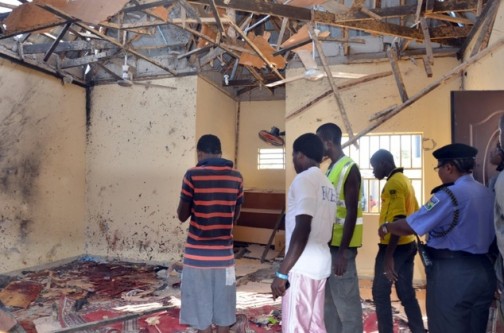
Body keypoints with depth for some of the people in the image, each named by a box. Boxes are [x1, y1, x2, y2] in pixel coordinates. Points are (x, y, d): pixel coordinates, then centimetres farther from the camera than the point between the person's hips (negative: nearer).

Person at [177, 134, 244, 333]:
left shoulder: (193, 175, -10)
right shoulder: (236, 177, 1)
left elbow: (182, 216, -1)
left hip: (198, 253, -3)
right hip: (224, 252, 3)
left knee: (201, 311, 9)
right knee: (223, 310, 14)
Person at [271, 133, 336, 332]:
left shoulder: (304, 180, -13)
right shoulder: (328, 185, 13)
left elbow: (303, 229, -23)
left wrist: (282, 272, -22)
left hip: (302, 267, -9)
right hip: (322, 264, 9)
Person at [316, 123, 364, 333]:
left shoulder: (349, 169, -13)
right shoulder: (331, 169, 13)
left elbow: (351, 213, -18)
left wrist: (343, 252, -21)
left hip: (341, 246, -9)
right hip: (328, 243, 9)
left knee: (346, 301, 0)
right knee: (329, 300, 17)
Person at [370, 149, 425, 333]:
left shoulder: (393, 183, -16)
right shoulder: (405, 180, 14)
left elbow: (398, 220, -24)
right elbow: (414, 213, 19)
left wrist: (388, 256, -25)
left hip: (394, 247, -9)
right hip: (408, 245, 9)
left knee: (380, 293, 1)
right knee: (406, 293, 15)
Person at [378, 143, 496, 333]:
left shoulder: (449, 194, -18)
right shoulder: (487, 193, 6)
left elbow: (410, 226, -17)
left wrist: (386, 227, 1)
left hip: (452, 274, -8)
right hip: (483, 270, 8)